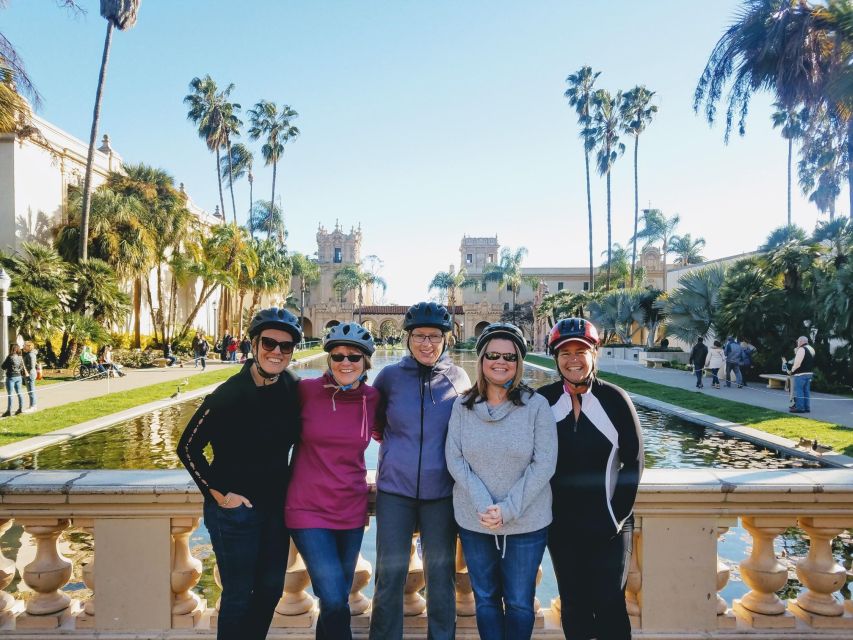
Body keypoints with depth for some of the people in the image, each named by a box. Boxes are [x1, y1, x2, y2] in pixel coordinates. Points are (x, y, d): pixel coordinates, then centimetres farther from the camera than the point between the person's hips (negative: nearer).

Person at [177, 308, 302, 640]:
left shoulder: (294, 390, -5)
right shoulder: (229, 394, -20)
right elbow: (188, 447, -13)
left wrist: (291, 484, 7)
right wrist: (218, 494, -13)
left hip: (277, 505, 5)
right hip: (235, 508, -5)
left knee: (271, 589, 18)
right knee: (238, 594, 8)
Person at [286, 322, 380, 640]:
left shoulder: (373, 398, -4)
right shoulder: (307, 390, -11)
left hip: (351, 510, 3)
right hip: (309, 508, -3)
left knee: (338, 599, 16)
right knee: (334, 602, -9)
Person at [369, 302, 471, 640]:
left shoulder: (459, 378, -1)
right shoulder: (390, 375, -3)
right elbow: (373, 422, 14)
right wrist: (395, 442, 4)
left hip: (441, 491, 1)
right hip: (395, 487, 0)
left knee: (441, 577, 12)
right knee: (389, 577, 6)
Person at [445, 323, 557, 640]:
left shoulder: (536, 405, -8)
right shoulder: (462, 406, -2)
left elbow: (544, 464, -11)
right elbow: (455, 459, -5)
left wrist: (508, 510, -17)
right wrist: (483, 506, -16)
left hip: (526, 523, -1)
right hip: (474, 522, 2)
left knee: (520, 603, 12)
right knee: (485, 599, 16)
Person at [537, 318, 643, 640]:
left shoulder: (615, 399, -7)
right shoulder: (542, 401, -4)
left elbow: (633, 460, -2)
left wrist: (618, 514, -5)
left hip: (609, 525, -1)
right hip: (561, 526, 2)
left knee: (609, 603, 3)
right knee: (573, 604, 13)